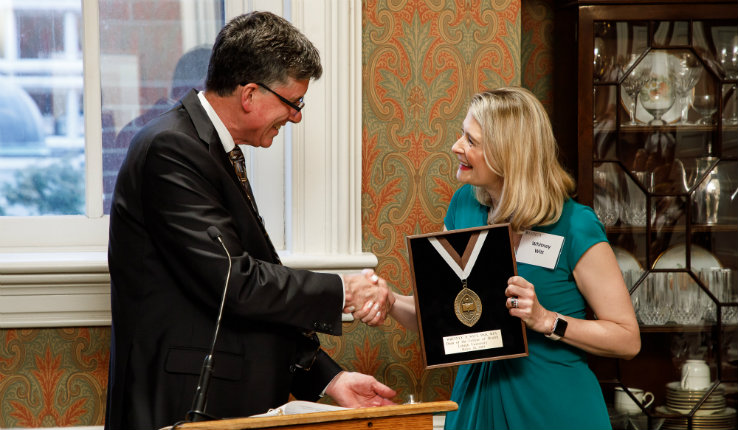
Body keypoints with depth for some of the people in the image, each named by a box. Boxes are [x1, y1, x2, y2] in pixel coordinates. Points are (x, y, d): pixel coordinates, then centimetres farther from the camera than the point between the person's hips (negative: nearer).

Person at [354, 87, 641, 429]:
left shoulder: (575, 227, -15)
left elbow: (627, 340, -12)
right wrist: (389, 301, -10)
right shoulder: (464, 205, 3)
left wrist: (546, 320, -22)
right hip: (476, 398, 5)